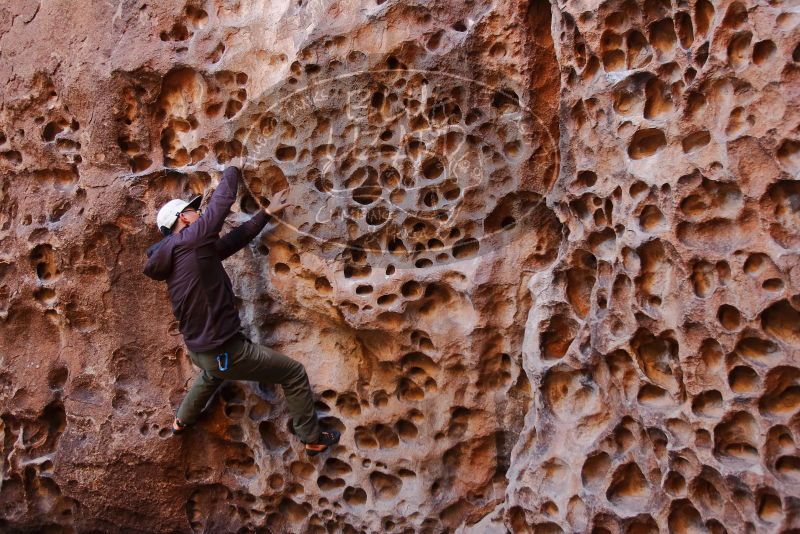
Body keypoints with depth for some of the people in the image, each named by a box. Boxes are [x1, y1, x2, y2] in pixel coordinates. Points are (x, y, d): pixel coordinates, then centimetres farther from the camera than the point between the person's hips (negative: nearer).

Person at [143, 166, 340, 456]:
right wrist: (232, 171, 11)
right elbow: (223, 200, -10)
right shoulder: (191, 240, -18)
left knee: (212, 372, 44)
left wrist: (267, 212, 16)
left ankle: (182, 420, 60)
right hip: (226, 351, -9)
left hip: (197, 351, 9)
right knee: (294, 373, 7)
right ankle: (313, 439, 20)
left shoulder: (172, 260, 8)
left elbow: (234, 239, 11)